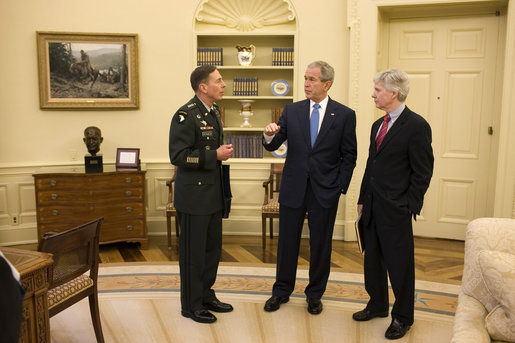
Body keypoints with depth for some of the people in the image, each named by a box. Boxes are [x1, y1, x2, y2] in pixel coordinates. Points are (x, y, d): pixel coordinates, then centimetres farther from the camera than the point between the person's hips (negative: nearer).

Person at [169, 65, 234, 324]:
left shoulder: (214, 112, 12)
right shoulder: (186, 116, -16)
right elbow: (178, 156, -21)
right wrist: (214, 155, -21)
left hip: (213, 194, 9)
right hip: (194, 196, -9)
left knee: (212, 248, 17)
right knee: (193, 252, 4)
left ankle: (206, 295, 33)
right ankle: (191, 305, 19)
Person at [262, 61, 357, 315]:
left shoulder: (344, 115, -2)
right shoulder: (292, 111, 4)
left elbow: (349, 156, 0)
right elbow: (273, 145, 0)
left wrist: (340, 187, -6)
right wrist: (269, 135, -23)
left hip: (325, 191, -1)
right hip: (293, 188, 2)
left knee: (321, 245, 10)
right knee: (287, 242, 10)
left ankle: (315, 295, 28)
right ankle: (282, 291, 29)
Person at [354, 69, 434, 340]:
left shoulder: (416, 125, -13)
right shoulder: (378, 125, 12)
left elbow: (422, 172, -12)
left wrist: (410, 207, -14)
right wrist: (363, 199, 14)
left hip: (395, 209, -7)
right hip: (373, 207, 8)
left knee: (399, 264, 5)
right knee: (372, 259, 18)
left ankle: (402, 317, 24)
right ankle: (378, 305, 37)